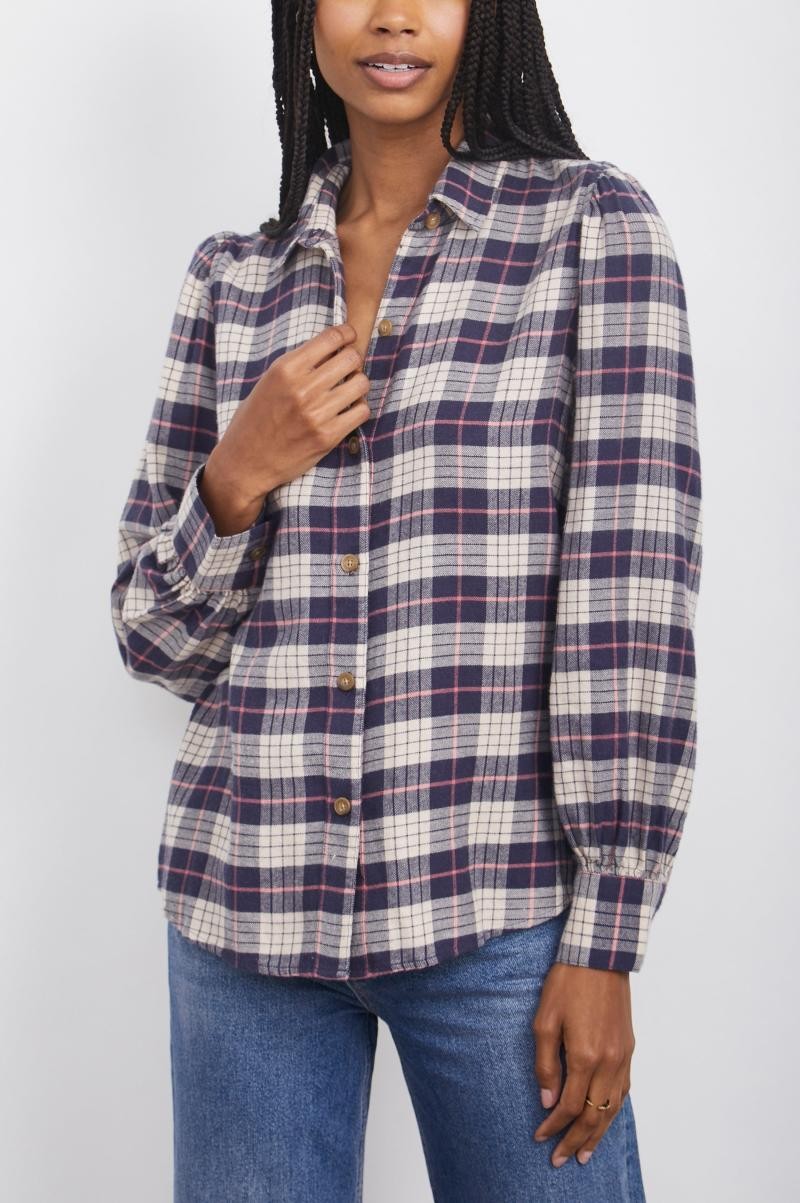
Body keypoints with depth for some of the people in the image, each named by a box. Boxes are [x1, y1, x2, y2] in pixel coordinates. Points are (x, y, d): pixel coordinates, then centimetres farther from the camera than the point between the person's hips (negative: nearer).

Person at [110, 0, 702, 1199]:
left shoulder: (593, 225, 0)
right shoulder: (234, 277, 9)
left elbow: (631, 590, -8)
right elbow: (156, 638, 12)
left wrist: (603, 941, -12)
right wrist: (236, 482, -8)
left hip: (491, 901, -3)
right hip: (247, 898, 3)